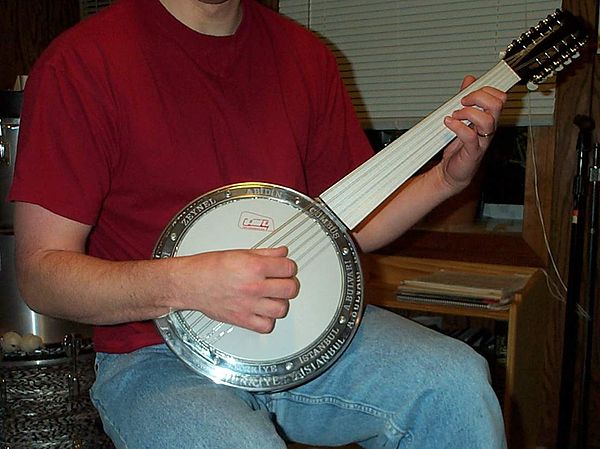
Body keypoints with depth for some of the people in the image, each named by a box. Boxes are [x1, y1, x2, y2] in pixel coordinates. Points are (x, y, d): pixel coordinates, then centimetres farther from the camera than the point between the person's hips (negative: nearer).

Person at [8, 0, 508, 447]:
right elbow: (39, 274, -11)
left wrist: (449, 178, -1)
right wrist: (183, 285, -26)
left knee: (456, 380, -19)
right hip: (158, 353, -4)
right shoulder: (81, 62, -9)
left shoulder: (307, 56, 7)